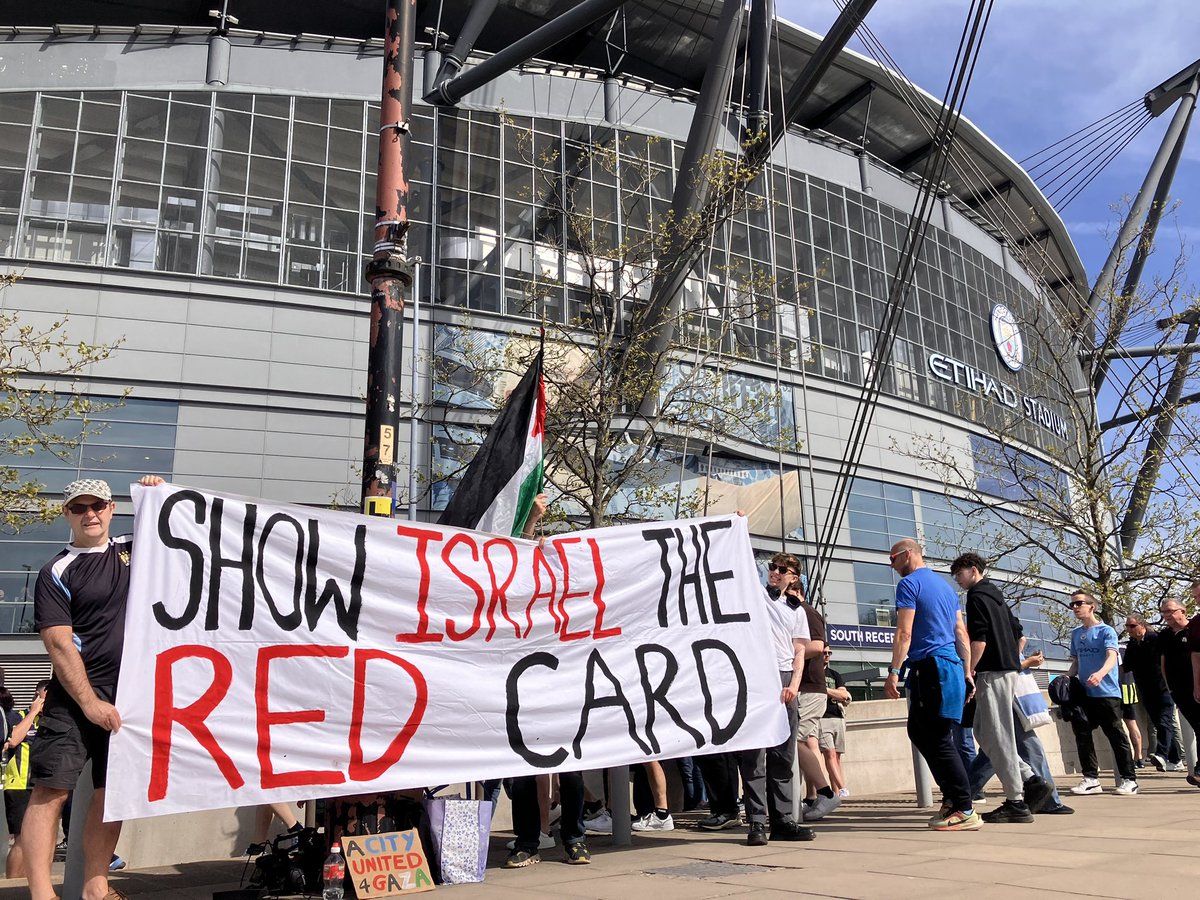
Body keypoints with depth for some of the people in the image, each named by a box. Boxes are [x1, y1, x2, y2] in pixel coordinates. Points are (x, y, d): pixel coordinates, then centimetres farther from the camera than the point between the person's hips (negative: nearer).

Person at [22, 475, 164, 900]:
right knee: (51, 790, -10)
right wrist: (90, 703, -13)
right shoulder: (57, 572, -1)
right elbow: (59, 645, -8)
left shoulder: (135, 550, 11)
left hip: (131, 695, 4)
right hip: (75, 697, -4)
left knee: (113, 791, 6)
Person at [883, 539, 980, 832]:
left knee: (938, 740, -6)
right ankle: (952, 797, 16)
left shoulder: (909, 583, -7)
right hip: (952, 665, 9)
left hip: (930, 667, -9)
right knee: (919, 731, 15)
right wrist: (966, 672, 21)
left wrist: (893, 671, -16)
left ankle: (965, 810, -5)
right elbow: (961, 633, 19)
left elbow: (904, 633, -15)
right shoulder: (945, 585, 20)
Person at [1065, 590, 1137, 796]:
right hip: (1084, 693, 6)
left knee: (1116, 735, -1)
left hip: (1107, 692, -6)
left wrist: (1100, 673, -39)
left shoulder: (1106, 631, -5)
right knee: (1082, 735, 4)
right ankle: (1091, 779, 11)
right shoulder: (1076, 634, 14)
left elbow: (1112, 657, -19)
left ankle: (1128, 779, 8)